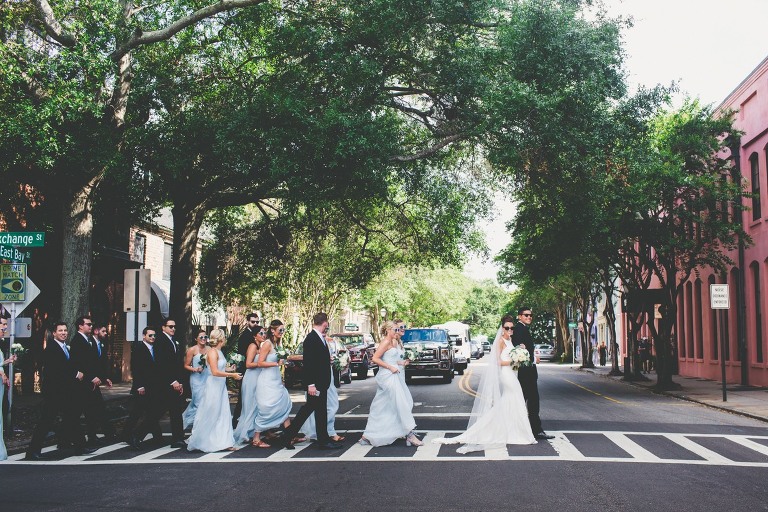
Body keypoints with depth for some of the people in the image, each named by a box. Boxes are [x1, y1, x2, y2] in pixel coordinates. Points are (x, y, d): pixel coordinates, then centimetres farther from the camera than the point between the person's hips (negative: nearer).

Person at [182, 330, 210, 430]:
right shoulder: (192, 350, -5)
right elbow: (186, 366, -4)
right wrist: (195, 369, -19)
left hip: (208, 379, 5)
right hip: (197, 380, -5)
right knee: (199, 402, -4)